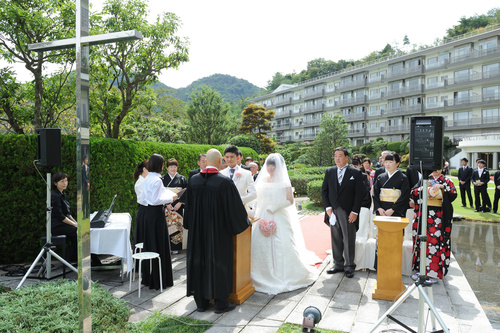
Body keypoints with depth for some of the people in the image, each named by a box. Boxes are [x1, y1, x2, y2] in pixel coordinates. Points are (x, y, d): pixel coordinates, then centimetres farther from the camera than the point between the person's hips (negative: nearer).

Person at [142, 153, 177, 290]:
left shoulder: (147, 179, 9)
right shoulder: (157, 180, -18)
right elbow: (156, 200, -22)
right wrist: (171, 198, -10)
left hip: (149, 212, 9)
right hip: (157, 213, -9)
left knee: (149, 244, 15)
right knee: (159, 245, 0)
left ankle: (148, 277, 25)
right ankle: (160, 279, 8)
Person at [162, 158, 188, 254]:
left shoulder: (181, 178, 7)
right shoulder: (163, 179, 7)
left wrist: (180, 203, -9)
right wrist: (166, 204, -10)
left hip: (178, 206, 0)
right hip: (166, 206, 0)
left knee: (176, 225, -1)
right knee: (167, 225, -5)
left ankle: (175, 247, 7)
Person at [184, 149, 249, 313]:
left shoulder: (193, 180, -3)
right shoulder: (225, 182, -16)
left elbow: (188, 206, 7)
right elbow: (235, 207, -9)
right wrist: (244, 221, 9)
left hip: (197, 231, 4)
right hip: (218, 231, -4)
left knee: (199, 261, 13)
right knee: (219, 262, 8)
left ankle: (201, 302, 25)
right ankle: (221, 303, 19)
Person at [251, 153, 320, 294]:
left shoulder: (283, 181, -2)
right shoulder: (262, 180, 10)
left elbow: (290, 201, -7)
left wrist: (273, 208, -13)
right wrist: (260, 216, 4)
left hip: (279, 219, -4)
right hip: (264, 218, 4)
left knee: (282, 247, -5)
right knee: (262, 246, 1)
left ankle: (284, 277, 9)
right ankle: (265, 276, 13)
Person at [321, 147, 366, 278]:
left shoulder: (355, 173, -1)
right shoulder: (329, 171, 9)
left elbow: (359, 193, -4)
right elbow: (324, 191, 10)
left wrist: (355, 212, -10)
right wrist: (328, 207, 0)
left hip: (348, 213, -3)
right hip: (333, 211, 3)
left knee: (349, 240, 3)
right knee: (336, 239, 10)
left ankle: (349, 266, 16)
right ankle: (338, 264, 22)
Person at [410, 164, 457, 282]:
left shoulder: (446, 181, 10)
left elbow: (454, 194, -7)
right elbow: (413, 193, 4)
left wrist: (442, 187, -19)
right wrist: (423, 186, -10)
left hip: (438, 218, -1)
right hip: (422, 216, 2)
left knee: (435, 241, -5)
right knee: (421, 241, 3)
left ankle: (434, 272, 4)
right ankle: (420, 269, 13)